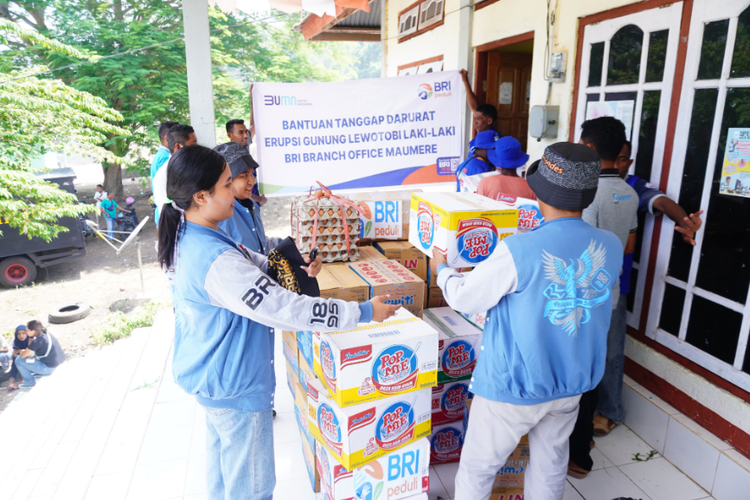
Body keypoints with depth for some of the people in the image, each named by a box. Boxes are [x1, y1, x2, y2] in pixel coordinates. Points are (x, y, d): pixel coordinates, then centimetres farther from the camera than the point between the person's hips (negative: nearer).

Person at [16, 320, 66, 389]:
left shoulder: (37, 341, -22)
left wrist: (22, 352, 9)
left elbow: (22, 356, -13)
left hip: (49, 368, -9)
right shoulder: (47, 334, 2)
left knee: (19, 360, 0)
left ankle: (29, 382, 14)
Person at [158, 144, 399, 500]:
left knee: (222, 456, 31)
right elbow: (283, 309, -35)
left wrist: (296, 267, -4)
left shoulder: (187, 238, -3)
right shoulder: (216, 262, -35)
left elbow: (249, 264, 9)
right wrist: (362, 312, -29)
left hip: (206, 374, 10)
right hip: (234, 386, -10)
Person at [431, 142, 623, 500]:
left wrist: (442, 269, 6)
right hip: (571, 384, 6)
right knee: (551, 466, 27)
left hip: (513, 386, -5)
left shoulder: (518, 251, -28)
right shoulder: (611, 248, -9)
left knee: (477, 469, 16)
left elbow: (464, 298, -16)